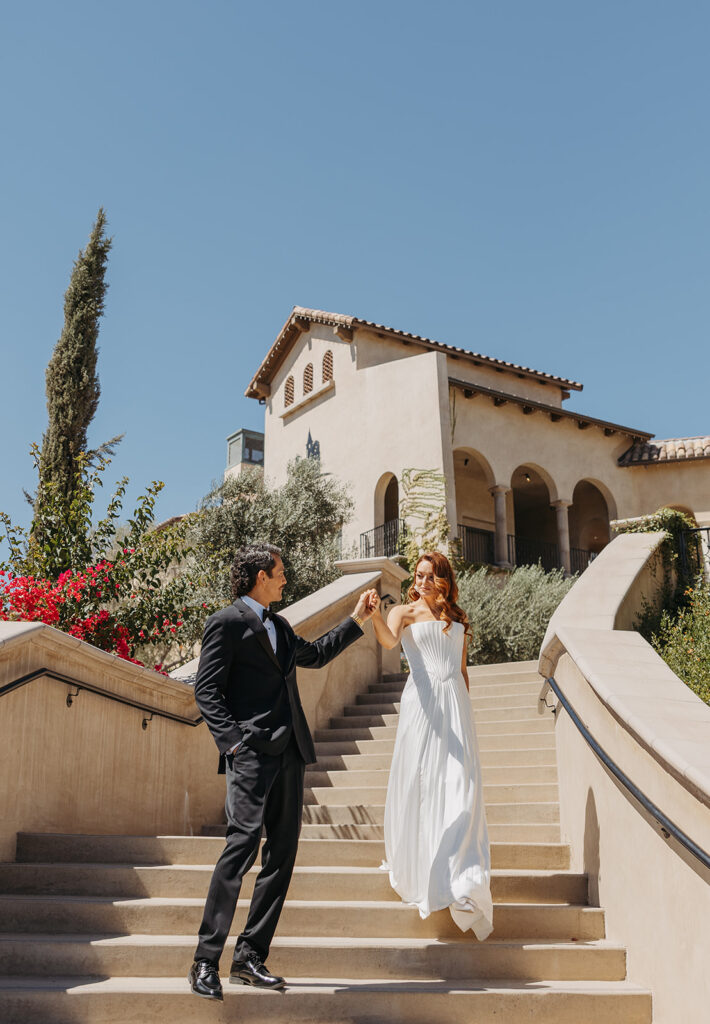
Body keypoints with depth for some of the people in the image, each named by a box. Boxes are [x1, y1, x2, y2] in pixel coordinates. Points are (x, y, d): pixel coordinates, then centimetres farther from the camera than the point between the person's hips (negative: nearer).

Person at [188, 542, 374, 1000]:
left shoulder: (279, 625, 22)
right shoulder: (227, 623, -2)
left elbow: (316, 655, 37)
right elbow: (207, 690, -8)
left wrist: (356, 620, 35)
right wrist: (233, 741, -18)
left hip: (290, 753, 8)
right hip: (253, 754, -8)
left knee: (283, 851, 5)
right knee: (244, 843, -14)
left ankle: (250, 957, 13)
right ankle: (206, 962, -5)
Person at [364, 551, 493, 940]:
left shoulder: (456, 618, 18)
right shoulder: (405, 612, 4)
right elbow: (388, 640, -18)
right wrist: (375, 614, -37)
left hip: (455, 703, 3)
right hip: (422, 701, -3)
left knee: (459, 785, -4)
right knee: (417, 781, 1)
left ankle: (459, 879, 1)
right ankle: (413, 865, 22)